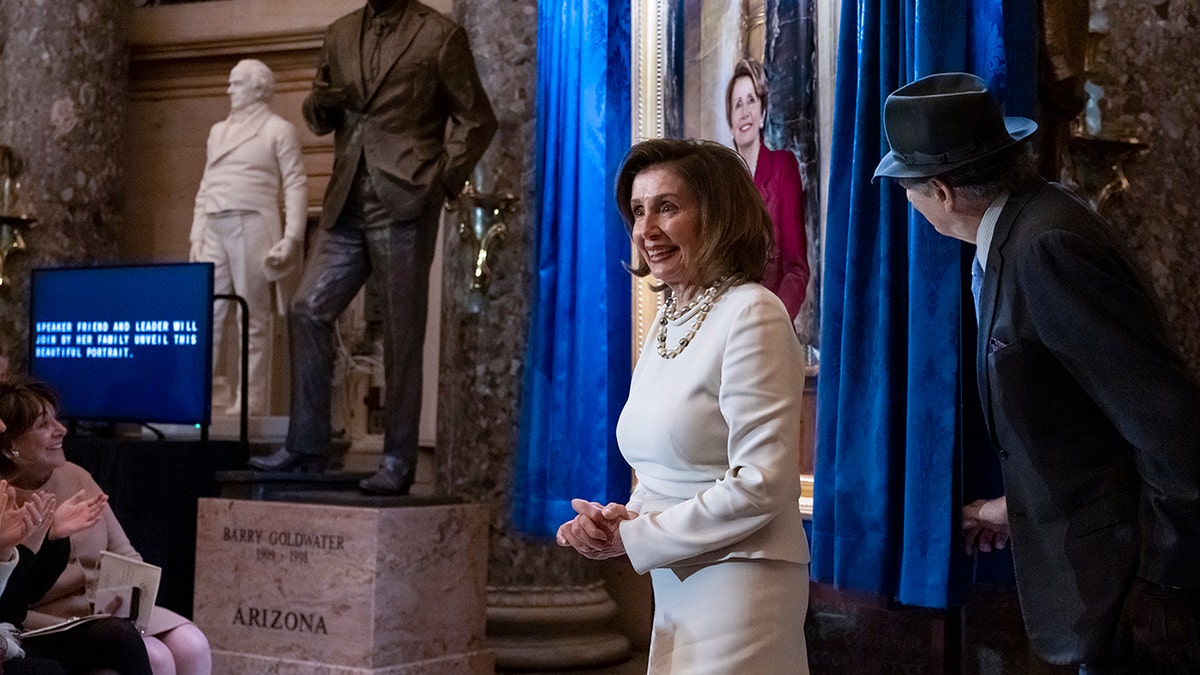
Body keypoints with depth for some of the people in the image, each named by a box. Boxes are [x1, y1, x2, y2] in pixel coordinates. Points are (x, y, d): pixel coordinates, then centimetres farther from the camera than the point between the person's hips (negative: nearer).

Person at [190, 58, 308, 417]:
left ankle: (251, 402, -1)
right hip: (214, 229, 6)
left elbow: (295, 185, -2)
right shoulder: (218, 131, 23)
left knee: (253, 319, -4)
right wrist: (197, 234, 14)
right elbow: (205, 187, 22)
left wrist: (292, 236, -12)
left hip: (252, 226, -6)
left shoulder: (279, 129, 5)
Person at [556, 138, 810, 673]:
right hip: (675, 585, 8)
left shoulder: (752, 315, -14)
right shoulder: (666, 325, 11)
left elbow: (761, 484, -19)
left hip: (740, 583, -7)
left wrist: (634, 536, -13)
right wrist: (620, 518, -3)